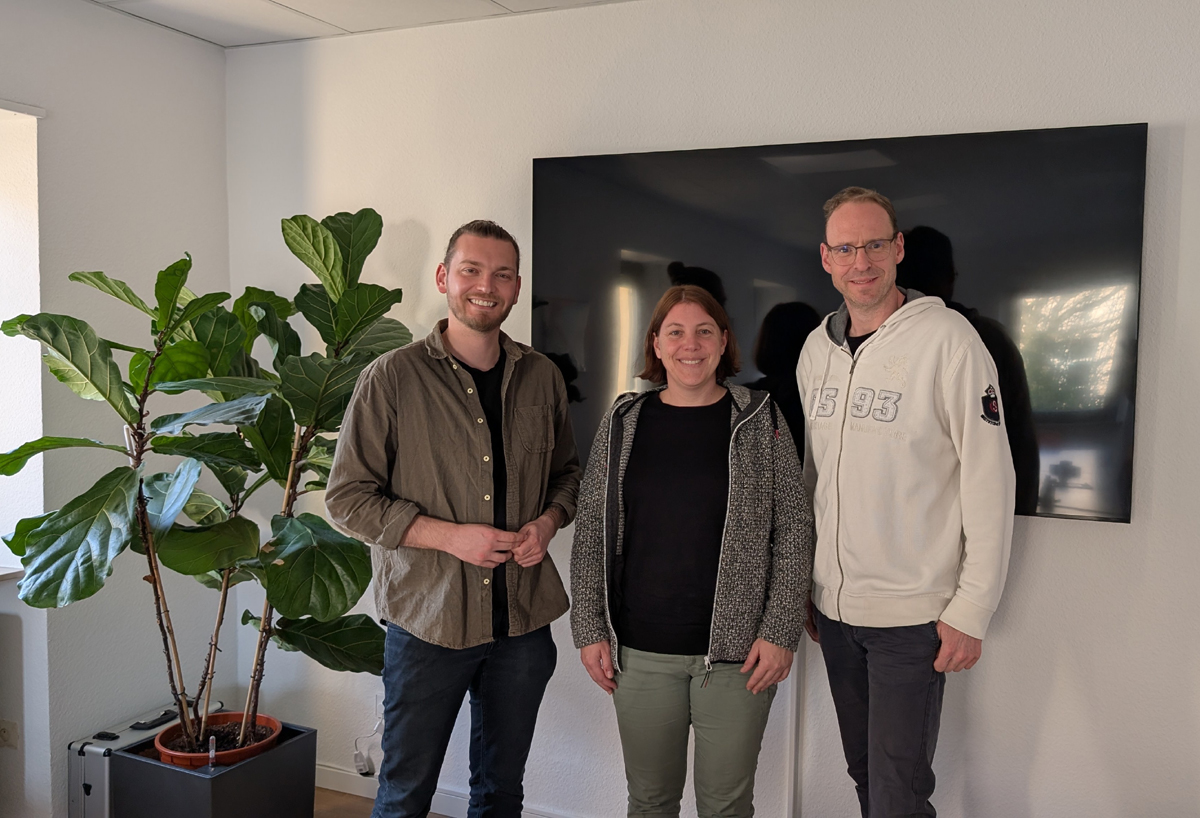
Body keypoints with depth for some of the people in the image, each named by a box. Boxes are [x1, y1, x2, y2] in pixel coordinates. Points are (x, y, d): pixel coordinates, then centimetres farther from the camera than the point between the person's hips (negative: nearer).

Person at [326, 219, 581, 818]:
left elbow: (566, 471, 17)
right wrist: (450, 535, -17)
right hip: (428, 619, -3)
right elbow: (347, 498, -8)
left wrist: (549, 521, -5)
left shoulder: (541, 377, 5)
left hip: (523, 621, 4)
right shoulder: (393, 378, -8)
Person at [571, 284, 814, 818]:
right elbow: (591, 530, 6)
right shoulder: (624, 422, 4)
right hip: (640, 652, 2)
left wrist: (780, 632, -6)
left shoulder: (760, 420, 0)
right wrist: (590, 630, 1)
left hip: (736, 651, -1)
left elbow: (793, 528, -1)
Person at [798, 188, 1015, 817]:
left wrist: (972, 611, -13)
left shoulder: (946, 339, -12)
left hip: (912, 615, -5)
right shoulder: (816, 347, 7)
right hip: (832, 606, 6)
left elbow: (989, 481, -13)